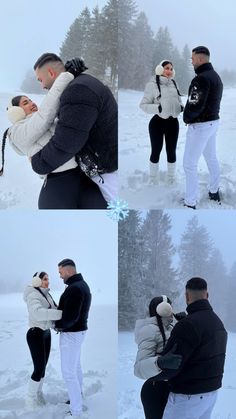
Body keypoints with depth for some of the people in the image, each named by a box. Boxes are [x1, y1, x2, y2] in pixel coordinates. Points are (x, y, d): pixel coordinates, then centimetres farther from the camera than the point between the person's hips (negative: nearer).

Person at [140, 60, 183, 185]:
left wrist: (182, 107, -3)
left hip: (173, 122, 5)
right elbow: (143, 105, -10)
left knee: (171, 151, 14)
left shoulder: (174, 84, 5)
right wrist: (157, 108, -25)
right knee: (156, 151, 7)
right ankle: (153, 181, 22)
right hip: (157, 122, -4)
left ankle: (171, 179, 30)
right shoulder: (152, 84, -10)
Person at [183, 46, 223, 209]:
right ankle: (214, 192, 35)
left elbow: (195, 105, -26)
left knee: (190, 163, -5)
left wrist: (186, 118, -8)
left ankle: (190, 203, -2)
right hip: (213, 122, 10)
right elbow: (214, 101, 11)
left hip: (200, 125, -10)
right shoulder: (216, 76, 10)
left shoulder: (201, 78, -22)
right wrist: (190, 116, 6)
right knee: (211, 157, 22)